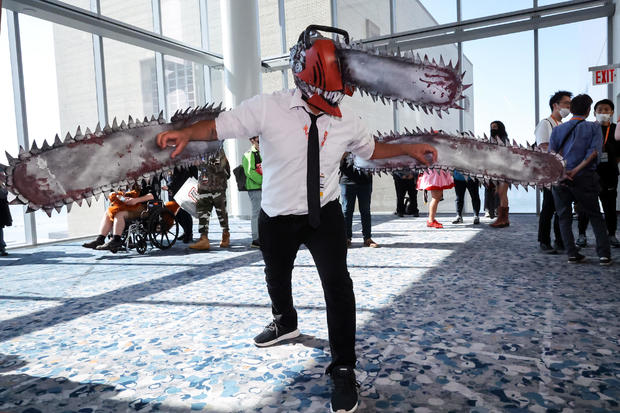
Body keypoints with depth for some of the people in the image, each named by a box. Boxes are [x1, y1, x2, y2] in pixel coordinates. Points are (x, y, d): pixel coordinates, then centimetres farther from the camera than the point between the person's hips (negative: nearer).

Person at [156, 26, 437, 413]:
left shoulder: (347, 122, -6)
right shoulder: (267, 109, -17)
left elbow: (370, 147, 12)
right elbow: (219, 125, -13)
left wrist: (409, 149, 4)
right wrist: (186, 133, -30)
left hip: (325, 214, 0)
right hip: (278, 217, 0)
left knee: (338, 284, -13)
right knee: (277, 276, 23)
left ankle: (344, 370, 7)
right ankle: (286, 322, 58)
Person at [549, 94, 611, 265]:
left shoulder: (558, 129, 11)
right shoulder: (594, 127, 6)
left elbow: (552, 153, -4)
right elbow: (594, 151, -10)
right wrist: (576, 171, -14)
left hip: (560, 178, 1)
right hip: (585, 178, -1)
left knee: (564, 218, 10)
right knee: (595, 217, 11)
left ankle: (572, 254, 6)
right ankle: (604, 254, 7)